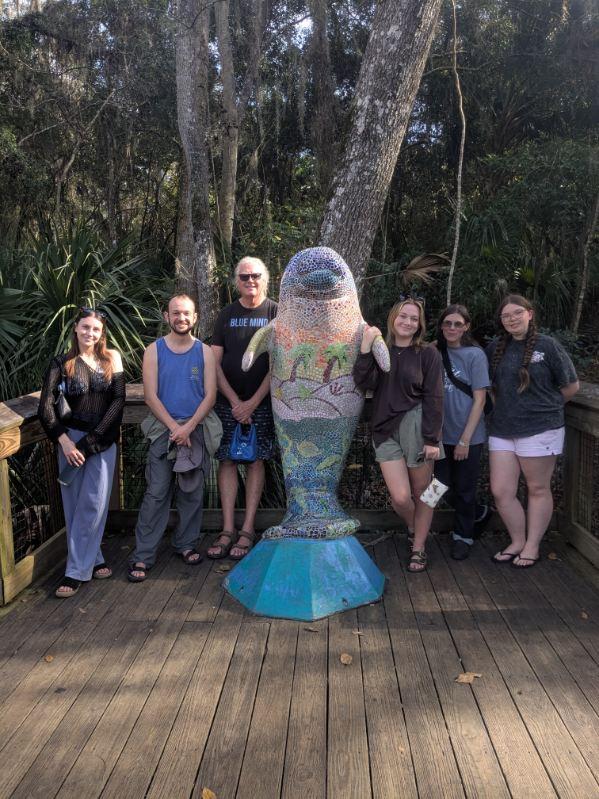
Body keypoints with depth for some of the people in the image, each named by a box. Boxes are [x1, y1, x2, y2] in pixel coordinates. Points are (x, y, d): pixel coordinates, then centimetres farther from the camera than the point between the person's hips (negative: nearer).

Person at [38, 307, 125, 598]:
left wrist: (91, 440, -9)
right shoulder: (61, 363, 2)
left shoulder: (111, 358, 3)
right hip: (71, 437, 0)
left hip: (103, 440, 0)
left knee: (93, 503, 0)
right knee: (75, 504, 4)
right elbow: (45, 406, -5)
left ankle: (77, 570, 10)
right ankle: (93, 560, 20)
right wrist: (64, 441, -16)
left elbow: (119, 399, -3)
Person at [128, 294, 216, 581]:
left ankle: (186, 544, 25)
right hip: (163, 429, -1)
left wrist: (188, 427, -13)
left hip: (195, 429, 2)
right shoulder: (154, 351, 1)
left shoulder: (205, 351, 3)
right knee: (156, 493, -2)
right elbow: (151, 396, -4)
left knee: (192, 491, 9)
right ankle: (143, 555, 5)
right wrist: (174, 427, -12)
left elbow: (210, 394, -3)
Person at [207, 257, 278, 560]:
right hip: (227, 401, 3)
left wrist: (253, 402, -10)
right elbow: (215, 362, 5)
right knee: (227, 461, 0)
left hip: (261, 402, -2)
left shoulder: (275, 313, 1)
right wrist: (234, 401, -6)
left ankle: (248, 530, 7)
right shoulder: (226, 315, 10)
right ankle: (228, 530, 7)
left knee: (255, 461, 1)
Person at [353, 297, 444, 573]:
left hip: (416, 426, -2)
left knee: (421, 493, 7)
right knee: (400, 497, -6)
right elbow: (364, 383, -10)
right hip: (386, 430, 2)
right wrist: (366, 347, -17)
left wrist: (432, 439, -8)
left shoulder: (428, 354, 0)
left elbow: (433, 398, -3)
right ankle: (412, 527, 28)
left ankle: (418, 548, 25)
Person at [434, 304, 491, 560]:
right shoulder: (436, 353, 3)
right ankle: (478, 513, 40)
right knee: (444, 488, 12)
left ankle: (463, 536, 30)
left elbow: (479, 400, -10)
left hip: (468, 436, -4)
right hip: (442, 434, 5)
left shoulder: (474, 355, -9)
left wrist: (465, 439, -14)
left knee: (464, 489, 8)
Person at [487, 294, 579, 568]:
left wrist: (545, 406, 8)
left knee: (538, 489, 8)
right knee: (501, 491, 3)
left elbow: (571, 386, 2)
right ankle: (517, 542, 23)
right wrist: (507, 406, 8)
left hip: (540, 430, -4)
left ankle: (532, 546, 22)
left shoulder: (548, 345, -4)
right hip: (502, 429, 4)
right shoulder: (495, 349, 7)